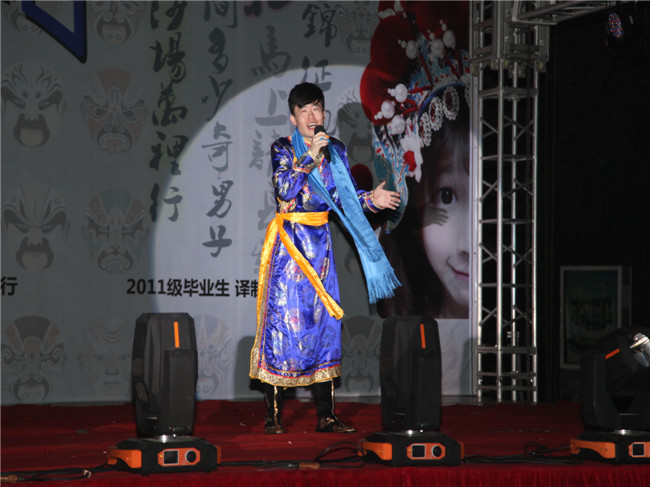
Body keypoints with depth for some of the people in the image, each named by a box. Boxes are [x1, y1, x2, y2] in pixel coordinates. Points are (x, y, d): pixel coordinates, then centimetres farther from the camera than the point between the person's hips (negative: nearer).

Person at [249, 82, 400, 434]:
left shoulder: (336, 150, 9)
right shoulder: (283, 149, -4)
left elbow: (346, 195, 7)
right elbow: (285, 189, -19)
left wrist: (371, 200, -11)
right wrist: (311, 158, -24)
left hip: (320, 241, 5)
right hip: (289, 242, -5)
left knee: (324, 321, 3)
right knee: (282, 319, -6)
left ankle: (325, 415, 7)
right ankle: (272, 415, 0)